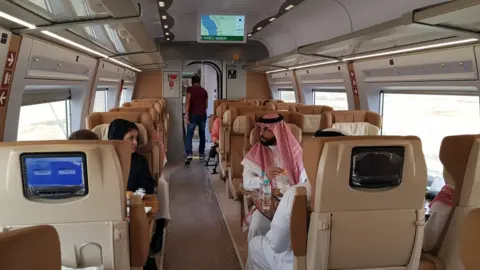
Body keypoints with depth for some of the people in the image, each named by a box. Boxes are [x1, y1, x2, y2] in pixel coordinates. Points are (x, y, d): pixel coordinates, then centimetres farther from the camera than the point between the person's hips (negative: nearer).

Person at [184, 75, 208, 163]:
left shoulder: (190, 89, 0)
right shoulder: (204, 91, 12)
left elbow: (187, 101, -12)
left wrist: (186, 114, -16)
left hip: (193, 115, -3)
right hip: (203, 115, 4)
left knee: (189, 135, -4)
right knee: (202, 135, 15)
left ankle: (189, 154, -20)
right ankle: (201, 154, 20)